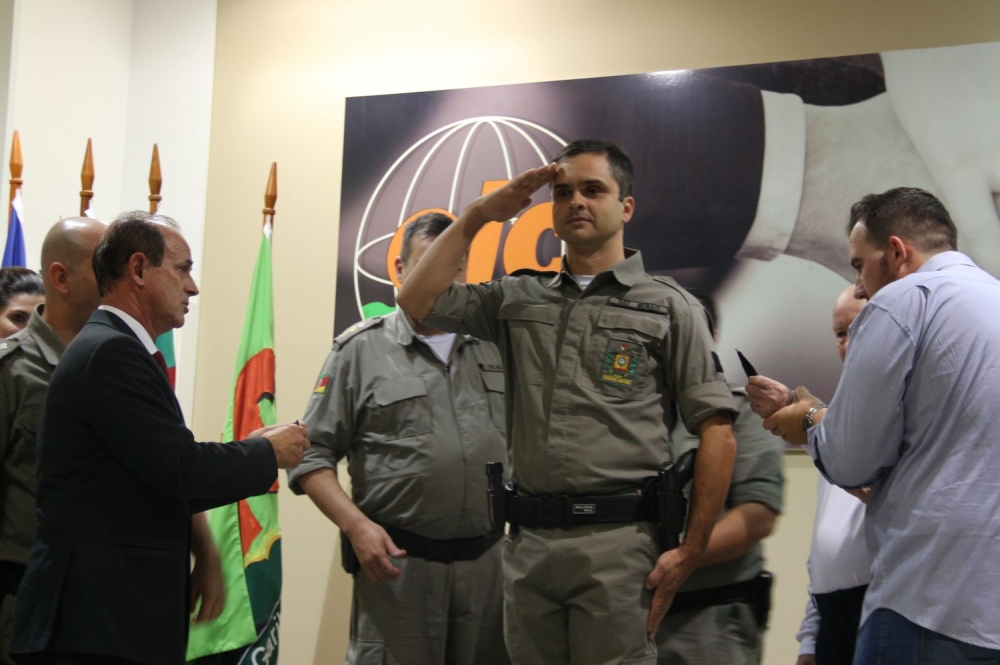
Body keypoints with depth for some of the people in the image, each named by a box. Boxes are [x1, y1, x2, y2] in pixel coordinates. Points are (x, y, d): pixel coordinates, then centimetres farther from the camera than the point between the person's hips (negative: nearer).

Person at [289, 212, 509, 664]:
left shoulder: (494, 347, 11)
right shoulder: (361, 350, -1)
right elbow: (312, 455, -3)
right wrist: (355, 525, -15)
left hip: (489, 558, 4)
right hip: (397, 560, -4)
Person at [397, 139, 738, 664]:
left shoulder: (669, 306, 3)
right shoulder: (517, 298, 14)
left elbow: (717, 433, -1)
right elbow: (417, 302, 7)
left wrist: (691, 551, -8)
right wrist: (480, 213, 7)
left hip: (618, 542, -3)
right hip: (527, 542, 4)